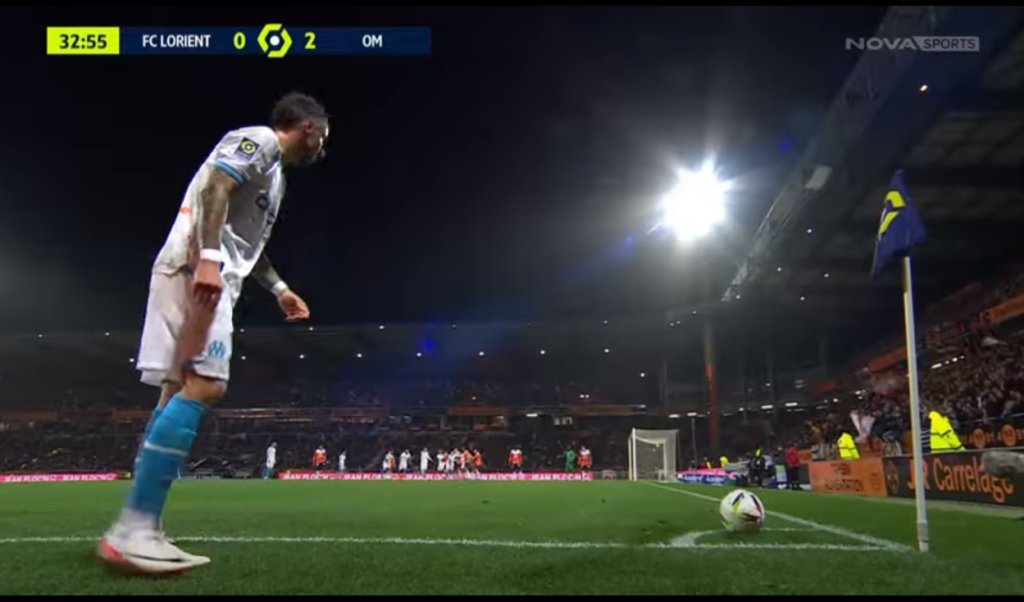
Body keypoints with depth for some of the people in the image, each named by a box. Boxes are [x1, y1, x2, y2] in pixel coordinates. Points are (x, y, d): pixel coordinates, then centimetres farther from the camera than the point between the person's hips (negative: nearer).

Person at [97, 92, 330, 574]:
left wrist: (278, 288, 32)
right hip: (197, 267, -11)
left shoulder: (274, 171, 30)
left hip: (209, 273, 11)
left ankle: (138, 532, 5)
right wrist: (208, 259, -28)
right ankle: (132, 530, -22)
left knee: (180, 388, 4)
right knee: (203, 385, -19)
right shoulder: (259, 140, 0)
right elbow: (214, 188, -17)